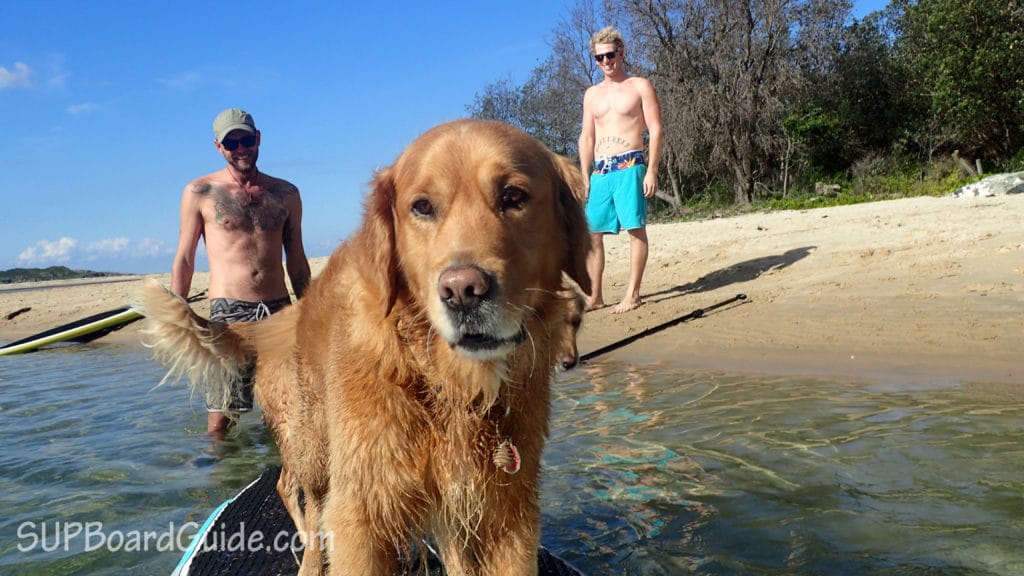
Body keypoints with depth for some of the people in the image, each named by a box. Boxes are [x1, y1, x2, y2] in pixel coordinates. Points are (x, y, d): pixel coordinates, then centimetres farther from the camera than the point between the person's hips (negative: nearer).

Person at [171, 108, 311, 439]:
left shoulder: (286, 194, 13)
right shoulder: (199, 193, 6)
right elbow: (184, 261, 6)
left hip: (280, 311, 3)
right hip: (228, 312, -2)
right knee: (220, 418, -4)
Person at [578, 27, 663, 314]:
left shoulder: (640, 86, 3)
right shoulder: (592, 94, 17)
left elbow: (655, 130, -2)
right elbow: (586, 137, 16)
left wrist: (652, 170, -12)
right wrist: (585, 176, 7)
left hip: (629, 166, -5)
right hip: (600, 170, 5)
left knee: (636, 229, -6)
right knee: (591, 233, 2)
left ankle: (633, 294, -1)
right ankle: (595, 296, 10)